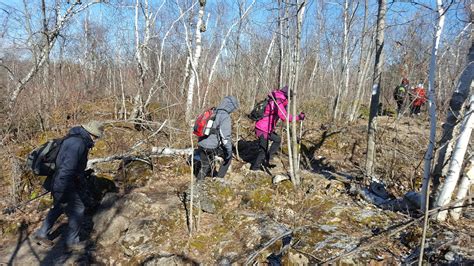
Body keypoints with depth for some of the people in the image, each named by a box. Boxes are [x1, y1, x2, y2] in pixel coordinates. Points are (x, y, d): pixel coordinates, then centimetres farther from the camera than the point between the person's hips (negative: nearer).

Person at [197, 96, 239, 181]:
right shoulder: (225, 116, -12)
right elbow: (226, 136, -17)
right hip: (211, 147, -7)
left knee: (205, 166, 23)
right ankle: (219, 178, 19)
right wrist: (229, 150, -9)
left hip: (201, 144, 7)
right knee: (228, 157, 16)